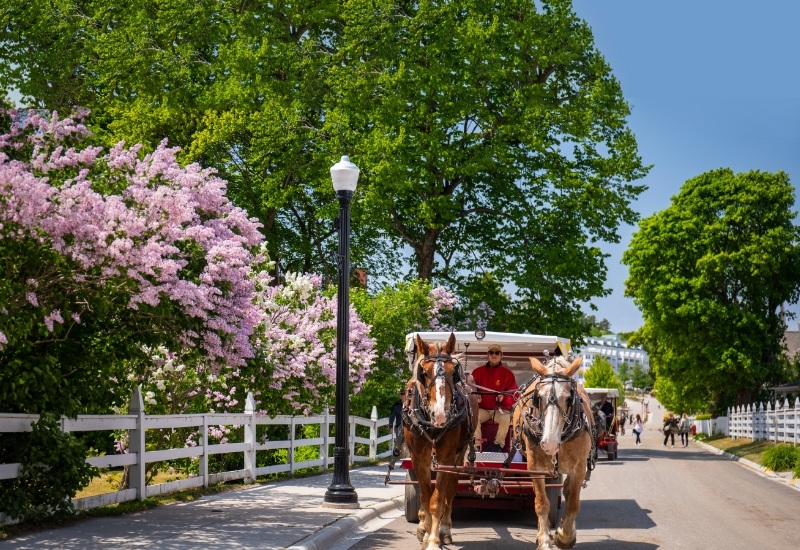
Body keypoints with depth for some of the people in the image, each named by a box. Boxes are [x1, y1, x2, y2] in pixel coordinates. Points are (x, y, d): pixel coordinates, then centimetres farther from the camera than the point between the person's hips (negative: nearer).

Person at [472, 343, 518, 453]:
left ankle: (498, 445, -23)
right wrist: (475, 398, -14)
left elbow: (514, 395, 1)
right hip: (482, 409, 1)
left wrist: (504, 398, -21)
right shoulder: (478, 372, 8)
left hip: (500, 409, -1)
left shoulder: (508, 374, 4)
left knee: (506, 419, -34)